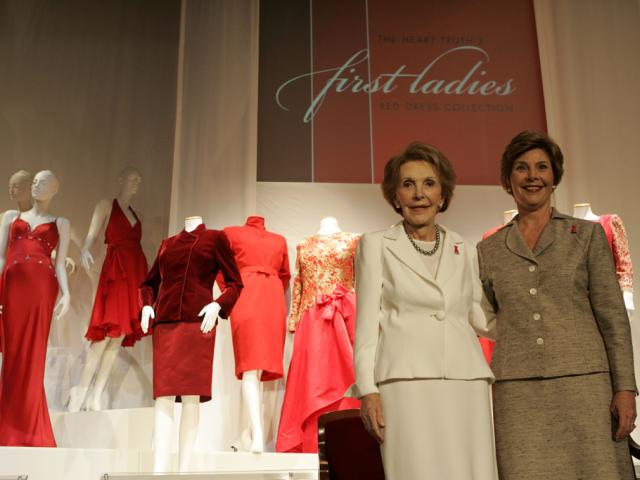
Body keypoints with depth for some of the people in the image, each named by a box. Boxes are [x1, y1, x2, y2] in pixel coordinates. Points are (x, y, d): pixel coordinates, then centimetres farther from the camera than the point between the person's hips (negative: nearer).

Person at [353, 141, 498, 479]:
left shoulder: (464, 250, 16)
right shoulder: (376, 245, 8)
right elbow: (367, 322, 2)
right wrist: (367, 390, -5)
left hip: (466, 384, 3)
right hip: (408, 385, -3)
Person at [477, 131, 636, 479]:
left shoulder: (587, 235, 8)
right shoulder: (489, 250, 12)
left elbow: (612, 316, 3)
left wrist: (625, 388, -3)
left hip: (583, 382, -1)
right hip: (517, 392, 1)